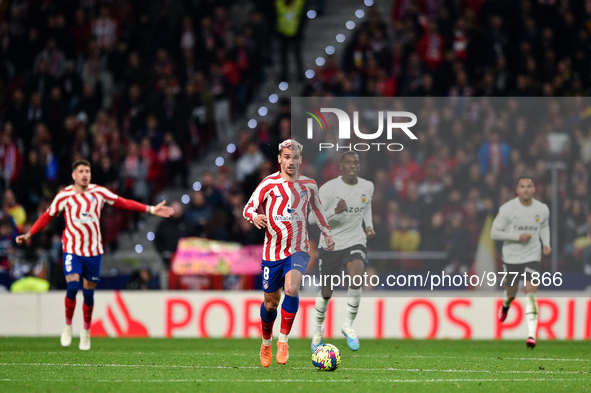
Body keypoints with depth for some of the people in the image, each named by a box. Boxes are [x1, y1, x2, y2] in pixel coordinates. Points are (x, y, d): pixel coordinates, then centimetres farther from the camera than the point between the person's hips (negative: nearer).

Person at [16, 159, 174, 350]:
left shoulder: (99, 192, -2)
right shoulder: (64, 196, -5)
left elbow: (124, 203, 5)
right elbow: (47, 216, 5)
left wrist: (151, 209, 2)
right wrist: (28, 235, 0)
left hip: (94, 250, 2)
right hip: (72, 249, -2)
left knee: (89, 293, 6)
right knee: (72, 287, -19)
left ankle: (86, 331, 25)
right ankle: (68, 326, 3)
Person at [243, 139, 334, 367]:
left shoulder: (309, 185, 5)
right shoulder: (269, 184, -5)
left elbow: (316, 209, 24)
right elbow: (249, 207, -4)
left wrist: (326, 233, 20)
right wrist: (255, 217, -26)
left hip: (298, 250, 0)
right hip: (272, 252, 0)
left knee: (291, 289, -26)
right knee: (271, 302, 7)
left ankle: (283, 340, -15)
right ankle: (266, 343, 34)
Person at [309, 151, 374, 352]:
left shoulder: (367, 187, 0)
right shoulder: (328, 189, -14)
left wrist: (369, 226, 7)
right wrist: (335, 211, -29)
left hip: (355, 242, 2)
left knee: (356, 280, -26)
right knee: (326, 292, 6)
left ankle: (349, 326, -8)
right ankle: (318, 328, 34)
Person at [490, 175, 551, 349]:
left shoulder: (542, 209, -2)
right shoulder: (507, 209, -12)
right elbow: (494, 233, -10)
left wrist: (546, 244, 1)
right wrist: (518, 237, -20)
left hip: (532, 257, 0)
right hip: (511, 257, 0)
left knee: (531, 293, -15)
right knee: (511, 294, 12)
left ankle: (531, 334, -18)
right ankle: (506, 304, 52)